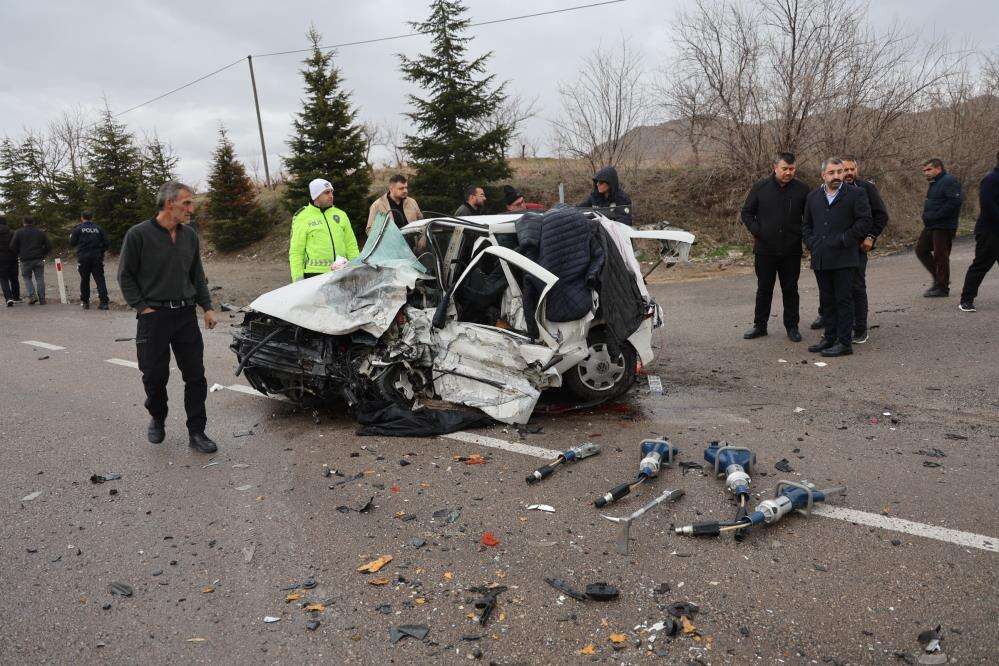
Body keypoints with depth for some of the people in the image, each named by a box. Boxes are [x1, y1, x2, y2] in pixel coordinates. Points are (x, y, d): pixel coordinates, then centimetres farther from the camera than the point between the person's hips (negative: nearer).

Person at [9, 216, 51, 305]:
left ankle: (32, 295, -6)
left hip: (25, 260, -1)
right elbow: (49, 246, 5)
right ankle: (42, 299, 3)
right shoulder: (41, 232, 6)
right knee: (39, 278, 5)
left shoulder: (18, 232, 1)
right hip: (38, 260, 1)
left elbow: (12, 246, -3)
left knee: (27, 278, 13)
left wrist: (19, 254, 11)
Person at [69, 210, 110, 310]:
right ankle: (104, 302, -11)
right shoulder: (98, 229, 4)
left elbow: (72, 244, 2)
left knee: (84, 280, 11)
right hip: (97, 258, 1)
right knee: (100, 279, -1)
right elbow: (106, 244, 2)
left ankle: (85, 302, 16)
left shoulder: (78, 229, 0)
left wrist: (71, 236, 22)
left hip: (83, 258, 0)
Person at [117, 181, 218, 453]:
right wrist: (142, 307, -8)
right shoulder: (138, 235, -8)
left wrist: (207, 307, 8)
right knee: (155, 375, 6)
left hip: (186, 314, 4)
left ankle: (197, 432, 10)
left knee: (195, 375, 2)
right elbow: (125, 276, -3)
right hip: (153, 316, -4)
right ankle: (157, 419, 33)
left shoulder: (190, 236, 7)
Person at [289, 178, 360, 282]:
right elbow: (296, 252, 1)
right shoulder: (302, 218, 2)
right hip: (314, 274, -4)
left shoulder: (341, 215, 15)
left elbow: (351, 245, 18)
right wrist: (297, 278, -6)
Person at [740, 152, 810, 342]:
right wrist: (757, 231, -6)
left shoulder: (802, 189, 1)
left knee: (790, 289, 8)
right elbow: (747, 212, 6)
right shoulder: (760, 187, 0)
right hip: (765, 249, 0)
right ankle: (760, 326, 20)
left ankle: (792, 326, 19)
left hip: (792, 250, 0)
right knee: (764, 289, 9)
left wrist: (802, 235, -3)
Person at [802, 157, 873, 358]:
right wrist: (812, 243, 5)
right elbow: (806, 224, 20)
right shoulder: (813, 196, 13)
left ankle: (844, 342, 3)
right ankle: (830, 338, 21)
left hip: (844, 258, -5)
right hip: (820, 259, 5)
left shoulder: (856, 194, -1)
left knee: (844, 300, -2)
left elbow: (865, 221, -6)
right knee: (827, 301, 12)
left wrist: (843, 240, -11)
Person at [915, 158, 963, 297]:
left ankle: (942, 287, 5)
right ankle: (938, 279, 24)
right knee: (921, 250, 13)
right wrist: (927, 216, 8)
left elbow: (955, 202, -24)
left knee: (940, 256, -4)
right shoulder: (934, 183, 18)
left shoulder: (949, 181, -13)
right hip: (931, 226, 10)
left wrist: (935, 216, -24)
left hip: (944, 227, -10)